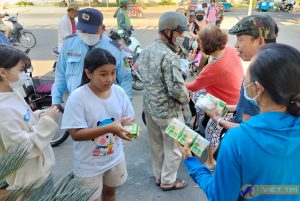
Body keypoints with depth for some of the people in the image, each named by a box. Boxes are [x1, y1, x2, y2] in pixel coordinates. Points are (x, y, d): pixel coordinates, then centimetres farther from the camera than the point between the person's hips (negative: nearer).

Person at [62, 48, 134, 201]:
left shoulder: (119, 92, -9)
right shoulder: (78, 97, -23)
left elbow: (127, 118, 1)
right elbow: (76, 134, -23)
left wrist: (128, 125, -23)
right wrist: (109, 128, -33)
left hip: (115, 157, 5)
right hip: (90, 164, -4)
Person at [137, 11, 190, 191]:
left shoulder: (146, 50, 2)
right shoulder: (169, 56, -25)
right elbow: (176, 89, -27)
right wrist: (186, 99, -7)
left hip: (149, 107, 8)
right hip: (168, 111, -8)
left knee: (156, 145, 22)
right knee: (173, 148, 13)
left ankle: (159, 176, 41)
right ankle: (168, 181, 30)